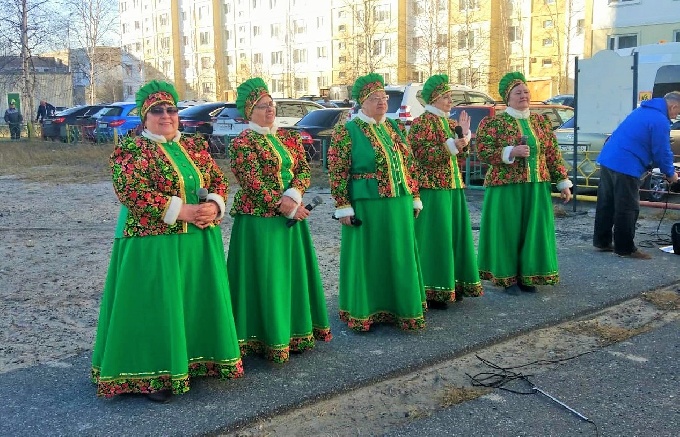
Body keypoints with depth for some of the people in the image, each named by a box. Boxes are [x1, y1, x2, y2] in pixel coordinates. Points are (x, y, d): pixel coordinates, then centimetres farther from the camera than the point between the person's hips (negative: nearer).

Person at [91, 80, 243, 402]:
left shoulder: (194, 146, 13)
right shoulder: (130, 149, -5)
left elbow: (218, 179, 11)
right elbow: (132, 192, -18)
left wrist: (214, 205, -11)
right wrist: (181, 210, -21)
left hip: (200, 240, 6)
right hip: (152, 243, -6)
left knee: (197, 300, 12)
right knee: (156, 305, -2)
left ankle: (197, 359, 27)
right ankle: (153, 374, 9)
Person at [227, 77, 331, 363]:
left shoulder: (289, 137, 13)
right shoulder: (242, 143, -7)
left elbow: (304, 170, 4)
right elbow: (253, 184, -14)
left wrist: (292, 196, -14)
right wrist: (284, 207, -16)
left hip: (292, 217, 7)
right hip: (259, 220, -6)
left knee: (293, 273, 12)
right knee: (264, 277, -2)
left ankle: (296, 331, 25)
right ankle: (268, 338, 8)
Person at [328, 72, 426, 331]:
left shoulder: (395, 128, 12)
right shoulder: (347, 132, -7)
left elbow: (408, 164, 16)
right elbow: (337, 173, -10)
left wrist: (415, 198, 13)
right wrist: (344, 207, -15)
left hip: (400, 205, 6)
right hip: (367, 206, -6)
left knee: (399, 256, 13)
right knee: (368, 257, 4)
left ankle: (399, 306, 27)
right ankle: (362, 311, 19)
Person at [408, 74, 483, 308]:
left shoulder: (449, 122, 16)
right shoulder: (421, 123, -9)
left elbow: (460, 154, 18)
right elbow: (423, 155, -17)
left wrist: (464, 135, 3)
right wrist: (452, 145, -21)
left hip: (453, 187, 9)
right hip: (432, 189, -9)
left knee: (453, 234, 11)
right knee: (434, 237, -6)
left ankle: (451, 285, 21)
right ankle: (432, 291, 1)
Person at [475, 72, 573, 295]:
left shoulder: (541, 122, 11)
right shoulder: (494, 123, -2)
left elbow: (553, 155, 12)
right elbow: (483, 152, -9)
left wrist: (563, 182, 8)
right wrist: (511, 152, -20)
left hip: (536, 187, 4)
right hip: (505, 187, -4)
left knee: (533, 230, 7)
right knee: (508, 229, 1)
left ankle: (527, 275, 20)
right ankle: (508, 277, 12)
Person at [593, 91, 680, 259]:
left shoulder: (642, 110, 20)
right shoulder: (660, 121, -10)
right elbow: (662, 152, -8)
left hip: (607, 159, 9)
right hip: (625, 167, -9)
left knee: (606, 204, 15)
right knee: (628, 209, 0)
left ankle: (602, 241, 24)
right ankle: (626, 248, 6)